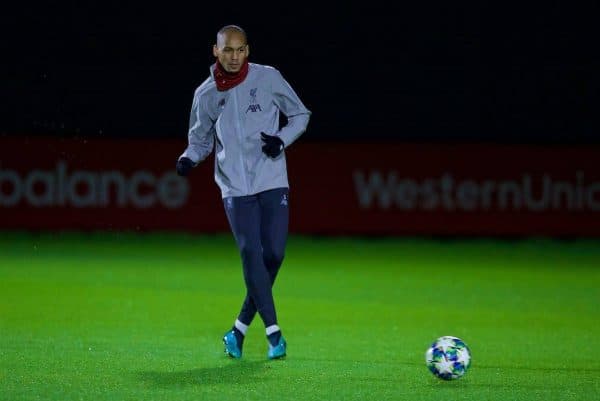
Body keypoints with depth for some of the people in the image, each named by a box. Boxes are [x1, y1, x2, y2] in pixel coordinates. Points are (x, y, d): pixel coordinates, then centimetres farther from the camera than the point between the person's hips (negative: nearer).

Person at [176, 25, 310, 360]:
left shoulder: (268, 78, 0)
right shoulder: (206, 94, 5)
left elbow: (301, 115, 10)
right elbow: (201, 139, 16)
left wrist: (282, 140, -8)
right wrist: (189, 158, -5)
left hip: (273, 183, 0)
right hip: (236, 188, 0)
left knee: (274, 254, -6)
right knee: (251, 255, -12)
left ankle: (241, 328, 9)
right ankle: (273, 332, -6)